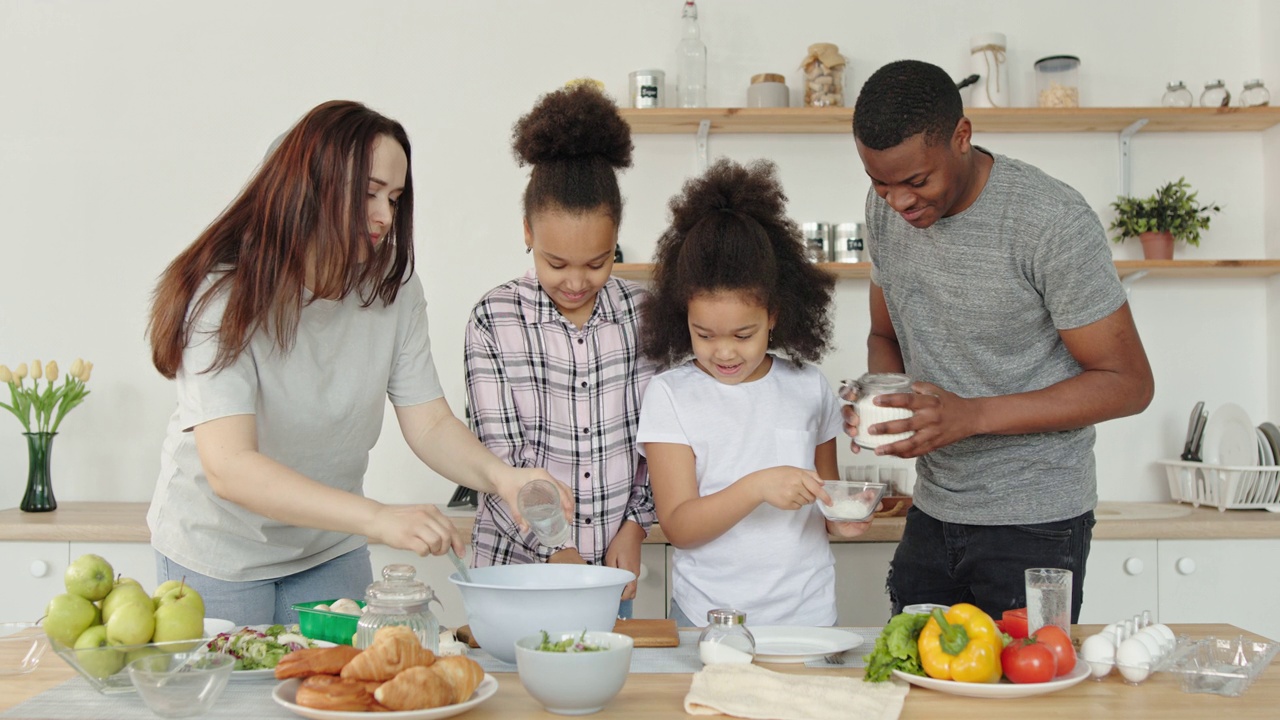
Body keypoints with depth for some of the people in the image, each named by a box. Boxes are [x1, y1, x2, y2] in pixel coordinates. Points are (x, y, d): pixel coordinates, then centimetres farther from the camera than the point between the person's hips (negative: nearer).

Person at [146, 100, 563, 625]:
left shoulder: (393, 291, -9)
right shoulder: (225, 295, -25)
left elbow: (430, 425, -12)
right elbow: (229, 467, -35)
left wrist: (500, 476, -33)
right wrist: (379, 518, -46)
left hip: (330, 552, 4)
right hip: (218, 553, -4)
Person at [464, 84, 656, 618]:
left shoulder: (639, 312, 0)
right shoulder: (495, 319, -7)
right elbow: (500, 456, -10)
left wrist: (634, 524, -4)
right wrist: (556, 550, -15)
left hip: (612, 561, 2)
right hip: (516, 564, -2)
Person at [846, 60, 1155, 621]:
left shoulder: (1052, 222, -19)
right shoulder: (887, 208, -1)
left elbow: (1128, 384, -14)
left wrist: (971, 416, -24)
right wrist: (880, 399, -10)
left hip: (1035, 524, -5)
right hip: (931, 516, 5)